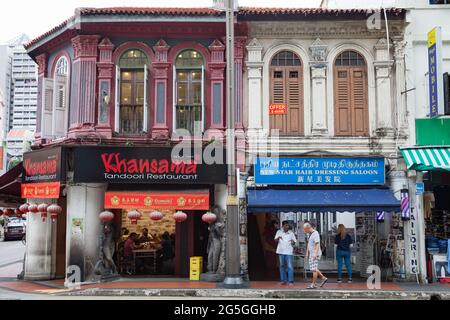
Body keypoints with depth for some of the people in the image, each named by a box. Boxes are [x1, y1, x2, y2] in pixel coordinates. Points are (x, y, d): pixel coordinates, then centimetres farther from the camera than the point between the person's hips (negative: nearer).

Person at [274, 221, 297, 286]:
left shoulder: (291, 233, 4)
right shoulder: (279, 232, 6)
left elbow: (294, 242, 7)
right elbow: (276, 240, 0)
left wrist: (293, 242, -17)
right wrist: (278, 238, -22)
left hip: (289, 252, -2)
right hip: (281, 251, 2)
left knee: (290, 267, -7)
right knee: (282, 266, 8)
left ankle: (291, 281, -5)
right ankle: (283, 280, 17)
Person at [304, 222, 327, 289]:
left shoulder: (315, 234, -14)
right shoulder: (310, 234, 15)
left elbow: (317, 244, -21)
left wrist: (315, 254, -27)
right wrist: (307, 254, 22)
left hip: (315, 254, -10)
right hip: (311, 254, 10)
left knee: (314, 269, -6)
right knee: (314, 269, 12)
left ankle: (314, 284, -2)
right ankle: (323, 278, 21)